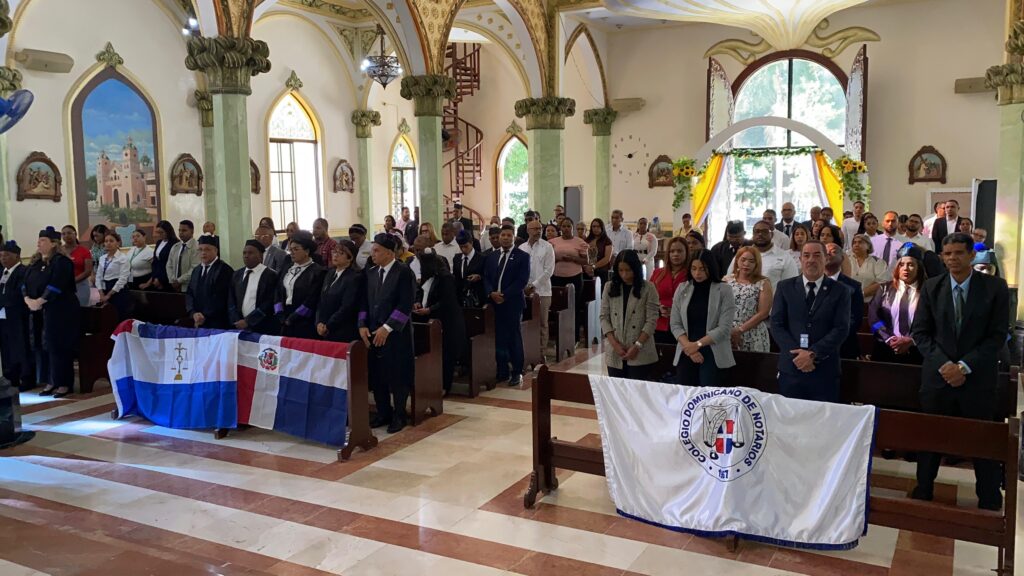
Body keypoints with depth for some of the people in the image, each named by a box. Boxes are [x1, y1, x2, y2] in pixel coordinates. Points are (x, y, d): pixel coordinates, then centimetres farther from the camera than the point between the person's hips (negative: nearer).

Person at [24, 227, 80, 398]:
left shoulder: (62, 261, -11)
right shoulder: (36, 264, 15)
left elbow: (56, 286, -20)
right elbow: (25, 284, 11)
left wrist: (39, 301, -18)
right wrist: (28, 300, -7)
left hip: (61, 310, -8)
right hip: (42, 311, 8)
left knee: (60, 346, -4)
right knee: (49, 346, 9)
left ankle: (65, 383, 3)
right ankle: (54, 381, 17)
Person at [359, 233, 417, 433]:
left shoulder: (403, 272, -9)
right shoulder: (370, 273, 11)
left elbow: (405, 305, -15)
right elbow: (365, 302, 13)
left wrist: (387, 328, -18)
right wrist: (363, 325, -1)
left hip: (396, 334, -6)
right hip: (373, 333, 6)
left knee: (397, 376, 2)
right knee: (376, 375, 8)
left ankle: (399, 415, 16)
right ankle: (383, 413, 23)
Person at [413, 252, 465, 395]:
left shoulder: (445, 278, -16)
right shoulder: (429, 277, 11)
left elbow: (447, 302, -20)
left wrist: (428, 310, -21)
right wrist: (420, 303, -1)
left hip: (447, 322, -8)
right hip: (433, 320, 8)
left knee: (445, 354, -2)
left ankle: (444, 386, 7)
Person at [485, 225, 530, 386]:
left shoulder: (522, 256, -1)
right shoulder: (492, 256, 15)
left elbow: (522, 280, -9)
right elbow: (486, 278, 11)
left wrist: (504, 295, -15)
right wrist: (491, 293, -8)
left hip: (513, 303, -4)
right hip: (495, 303, 4)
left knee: (515, 338, 1)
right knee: (499, 338, 5)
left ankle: (517, 373, 8)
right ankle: (502, 371, 13)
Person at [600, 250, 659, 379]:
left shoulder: (648, 288, -1)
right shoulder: (609, 287, 8)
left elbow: (652, 320, -6)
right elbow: (604, 317, 5)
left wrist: (638, 345, -14)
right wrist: (614, 343, -8)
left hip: (640, 354, -3)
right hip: (615, 354, 3)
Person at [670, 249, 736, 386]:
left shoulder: (724, 291, -2)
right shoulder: (682, 290, 6)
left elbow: (724, 328, -8)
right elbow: (675, 324, 4)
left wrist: (698, 344, -13)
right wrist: (688, 346, -11)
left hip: (713, 355, -3)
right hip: (686, 353, 3)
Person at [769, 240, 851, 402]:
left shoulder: (840, 291, 4)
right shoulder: (785, 287, 7)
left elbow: (841, 329, -4)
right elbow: (776, 325, 2)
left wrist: (813, 354, -14)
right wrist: (796, 353, -12)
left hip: (825, 372, -1)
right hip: (790, 368, 1)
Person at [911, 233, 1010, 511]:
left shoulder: (995, 287, -2)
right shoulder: (931, 287, 3)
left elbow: (997, 335, -5)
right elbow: (920, 332, 3)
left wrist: (964, 366, -14)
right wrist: (943, 364, -10)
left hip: (978, 378, -1)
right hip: (938, 375, 2)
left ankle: (990, 503, 23)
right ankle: (922, 495, 25)